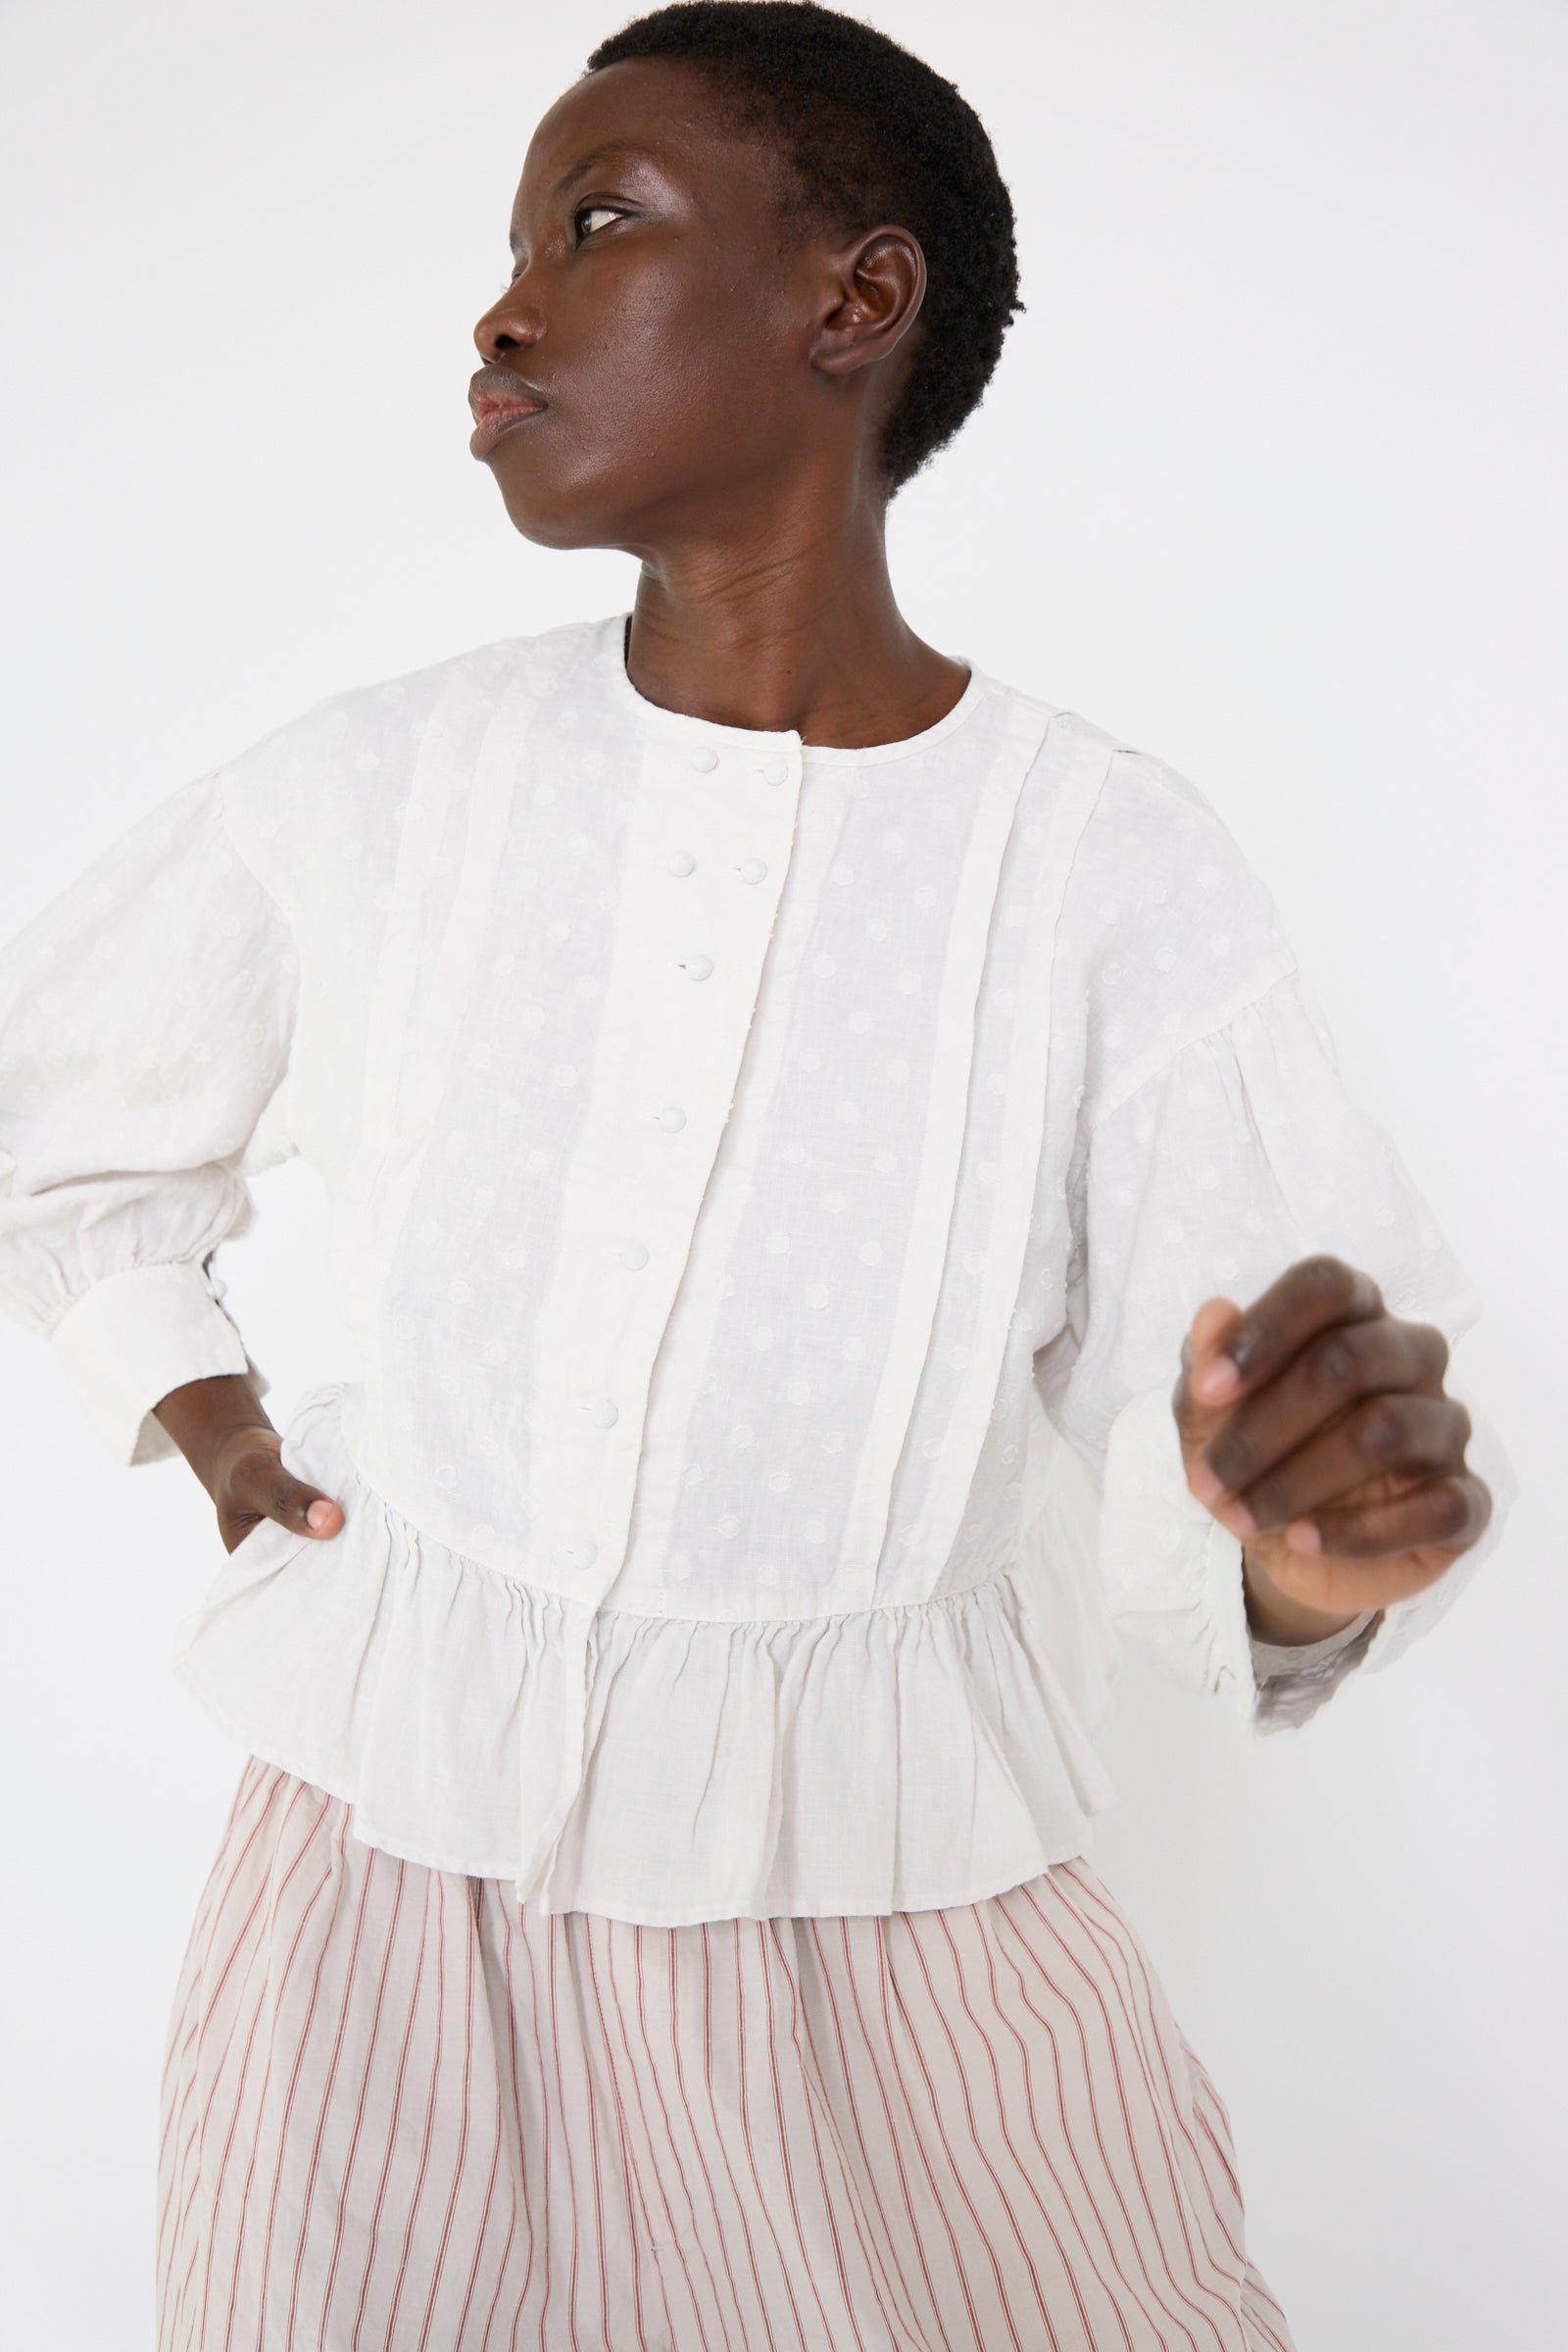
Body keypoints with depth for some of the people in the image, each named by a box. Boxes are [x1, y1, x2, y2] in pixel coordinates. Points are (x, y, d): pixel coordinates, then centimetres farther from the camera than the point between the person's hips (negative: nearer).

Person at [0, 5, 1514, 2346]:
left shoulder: (1118, 869, -11)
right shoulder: (376, 788, -6)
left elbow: (1179, 1503, -12)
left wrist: (1317, 1531, -33)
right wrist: (196, 1413, 2)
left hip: (892, 1893, 0)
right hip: (402, 1829, 1)